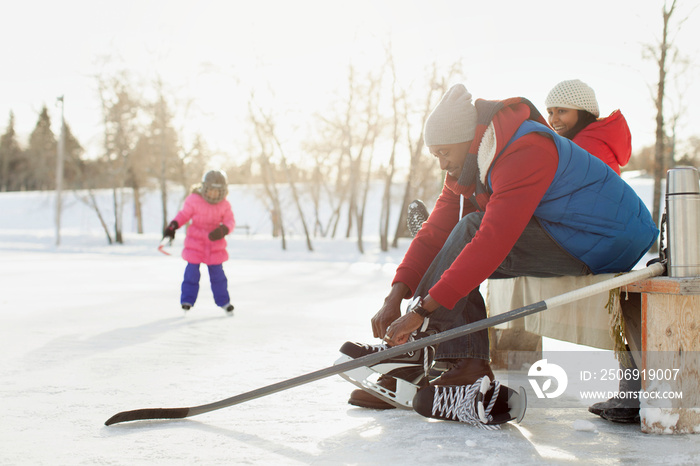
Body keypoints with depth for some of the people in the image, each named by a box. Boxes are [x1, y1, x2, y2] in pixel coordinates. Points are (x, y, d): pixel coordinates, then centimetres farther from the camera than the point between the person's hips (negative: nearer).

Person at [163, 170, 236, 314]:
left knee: (217, 272, 7)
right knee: (192, 271, -3)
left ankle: (223, 301, 19)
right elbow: (184, 214, 0)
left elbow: (230, 221, -3)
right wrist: (173, 225, -13)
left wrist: (223, 230, -24)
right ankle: (187, 300, 9)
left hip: (215, 242, 2)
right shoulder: (194, 200, -10)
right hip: (195, 241, -1)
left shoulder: (224, 205, -4)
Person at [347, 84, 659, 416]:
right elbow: (436, 233, 1)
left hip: (607, 243, -10)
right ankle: (466, 363, -9)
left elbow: (493, 242, -33)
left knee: (471, 230, -22)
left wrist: (422, 309, -33)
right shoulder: (469, 168, 5)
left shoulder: (524, 152, -26)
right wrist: (395, 298, -13)